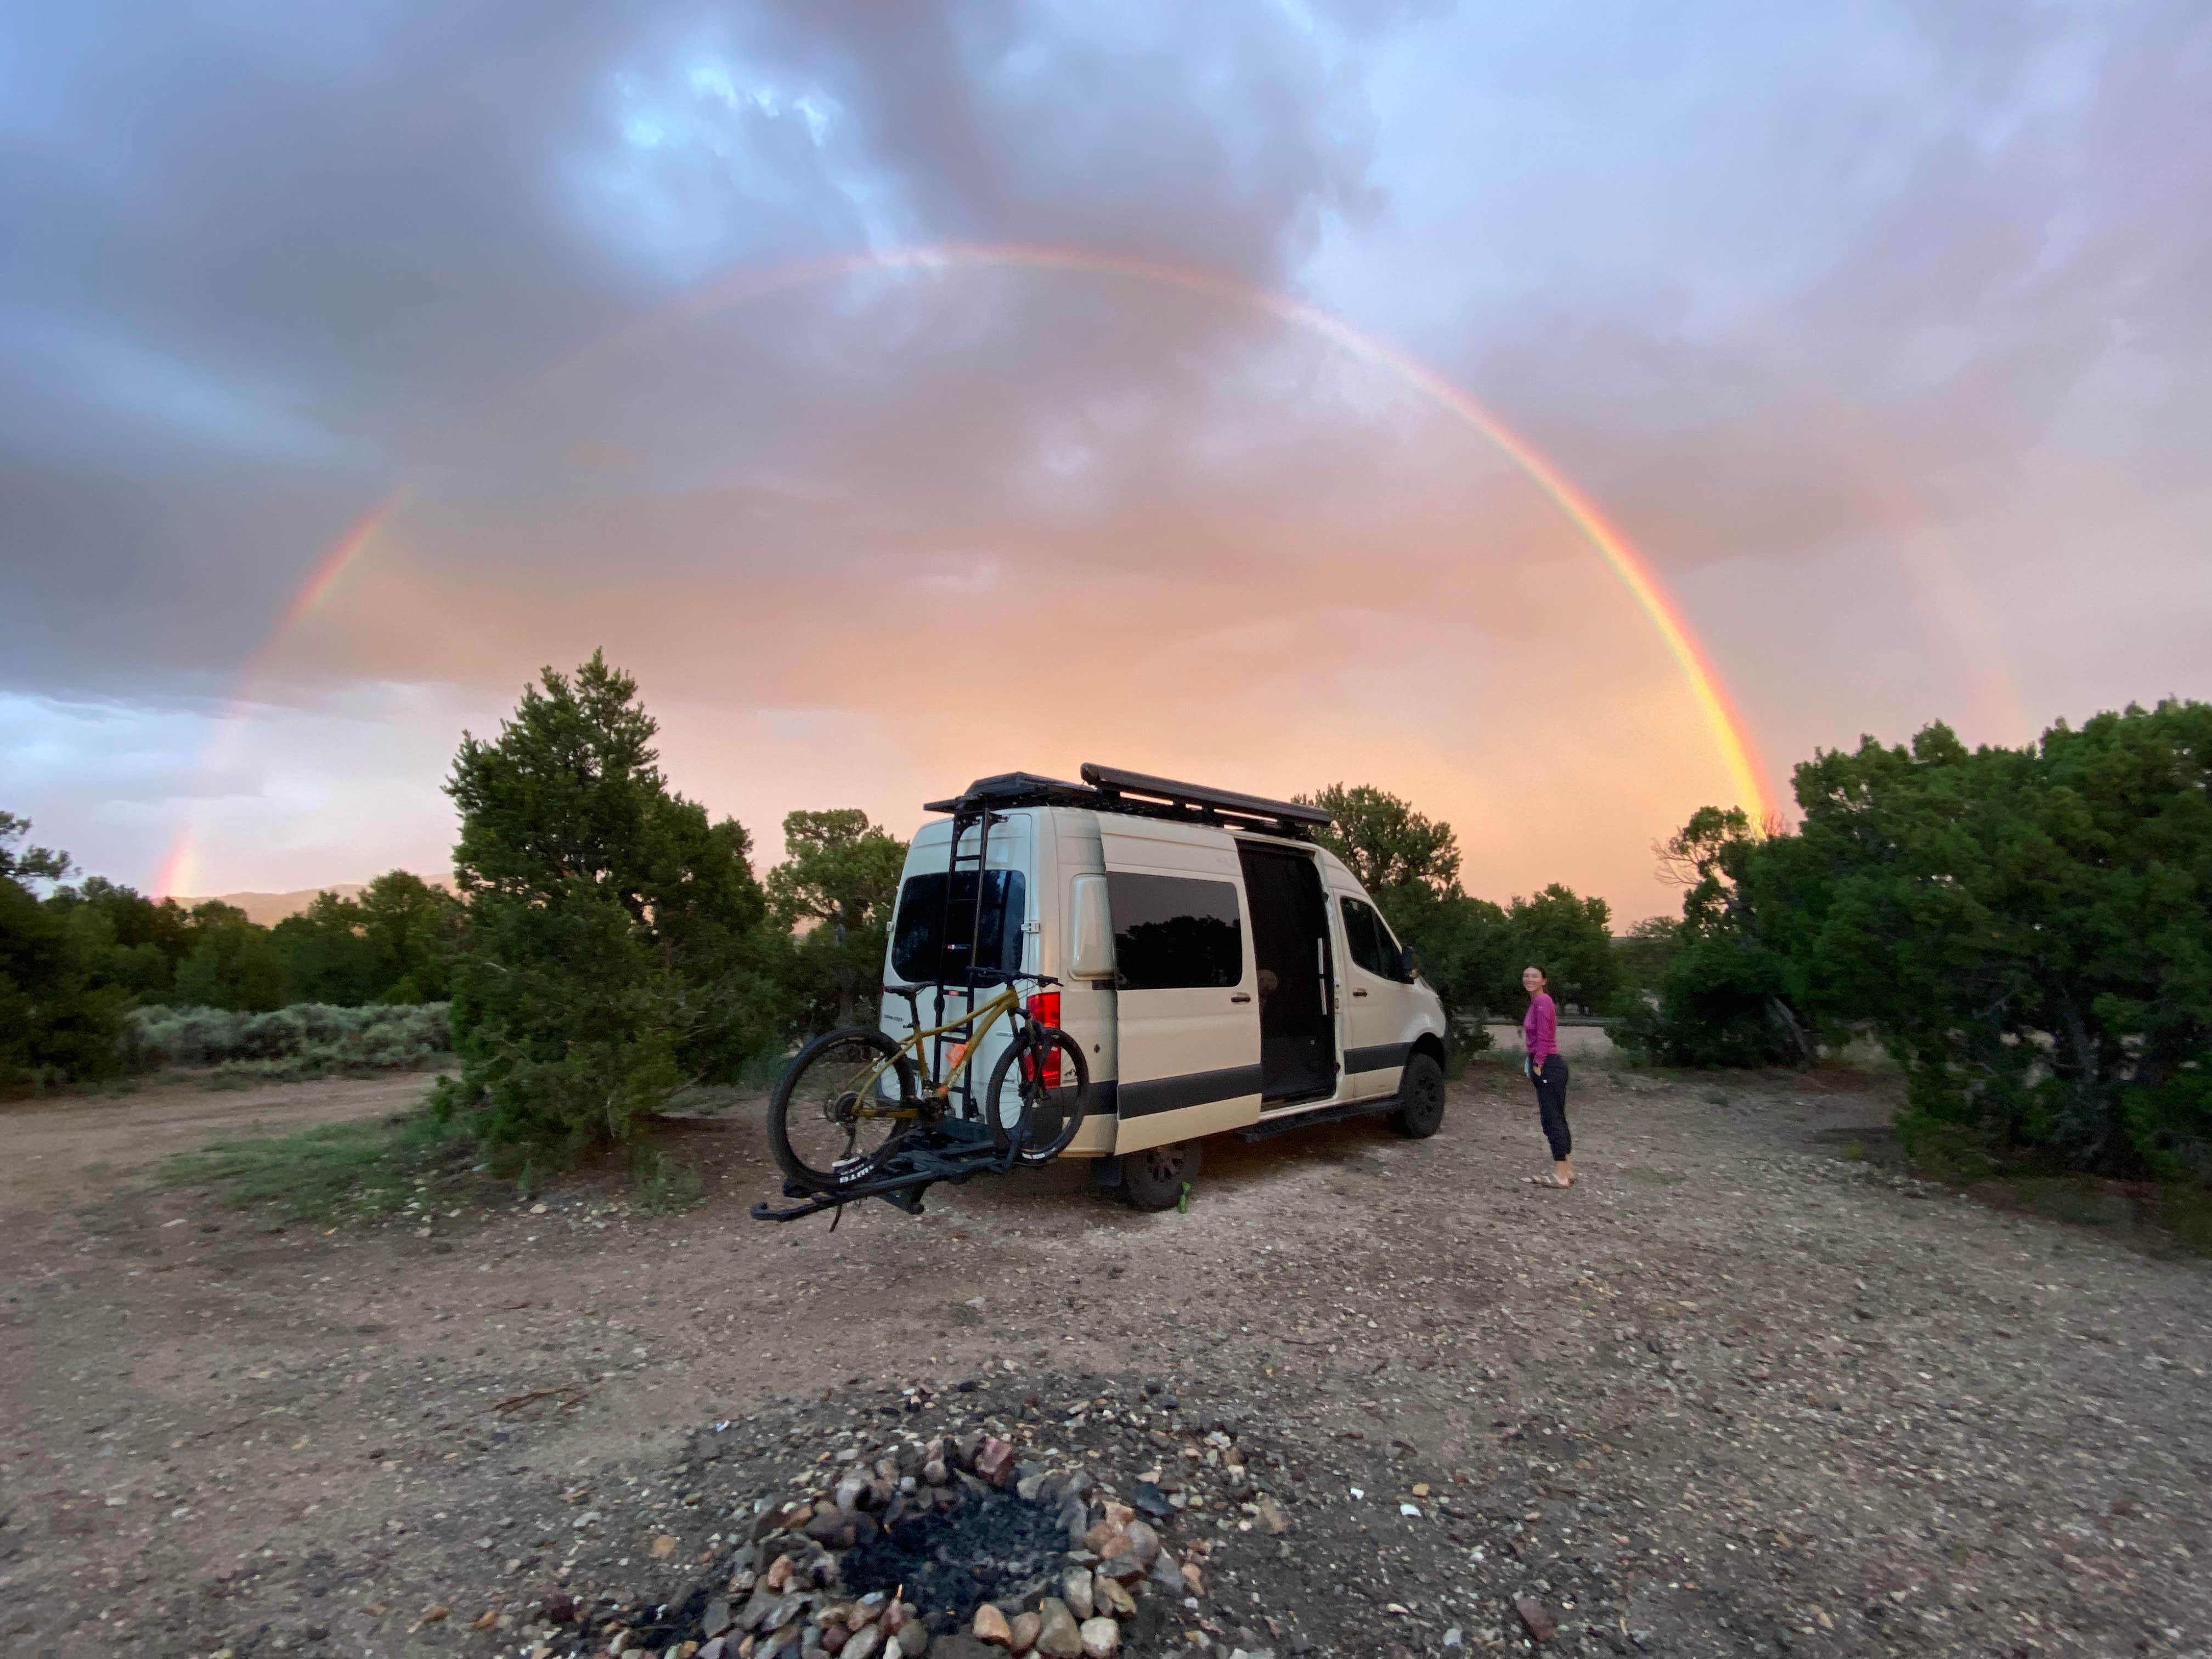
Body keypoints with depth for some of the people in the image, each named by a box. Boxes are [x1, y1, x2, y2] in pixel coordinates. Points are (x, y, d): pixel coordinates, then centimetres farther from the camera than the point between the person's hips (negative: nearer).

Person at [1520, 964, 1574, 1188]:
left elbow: (1544, 1036, -19)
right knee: (1556, 1119, 15)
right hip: (1548, 1066, 10)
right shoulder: (1536, 1001, 15)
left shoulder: (1542, 1001, -15)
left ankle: (1560, 1175, 0)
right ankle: (1568, 1171, 23)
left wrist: (1538, 1065, -16)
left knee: (1552, 1120, -5)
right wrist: (1534, 1065, 15)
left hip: (1548, 1066, -10)